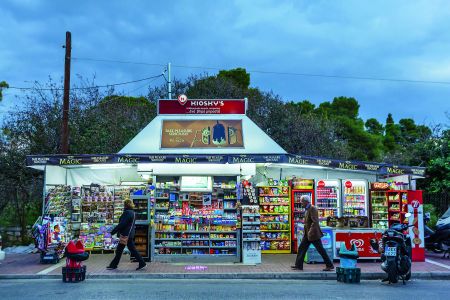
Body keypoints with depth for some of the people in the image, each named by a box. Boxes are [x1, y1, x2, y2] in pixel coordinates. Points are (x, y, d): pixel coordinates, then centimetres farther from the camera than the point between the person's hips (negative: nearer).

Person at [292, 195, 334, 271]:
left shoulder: (312, 209, -18)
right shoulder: (307, 209, 12)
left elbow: (315, 221, -26)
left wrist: (310, 231, -29)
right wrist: (305, 231, 20)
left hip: (313, 234, -10)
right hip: (307, 234, 10)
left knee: (321, 250, -1)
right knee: (301, 248, 7)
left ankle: (329, 265, 10)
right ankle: (299, 265, 10)